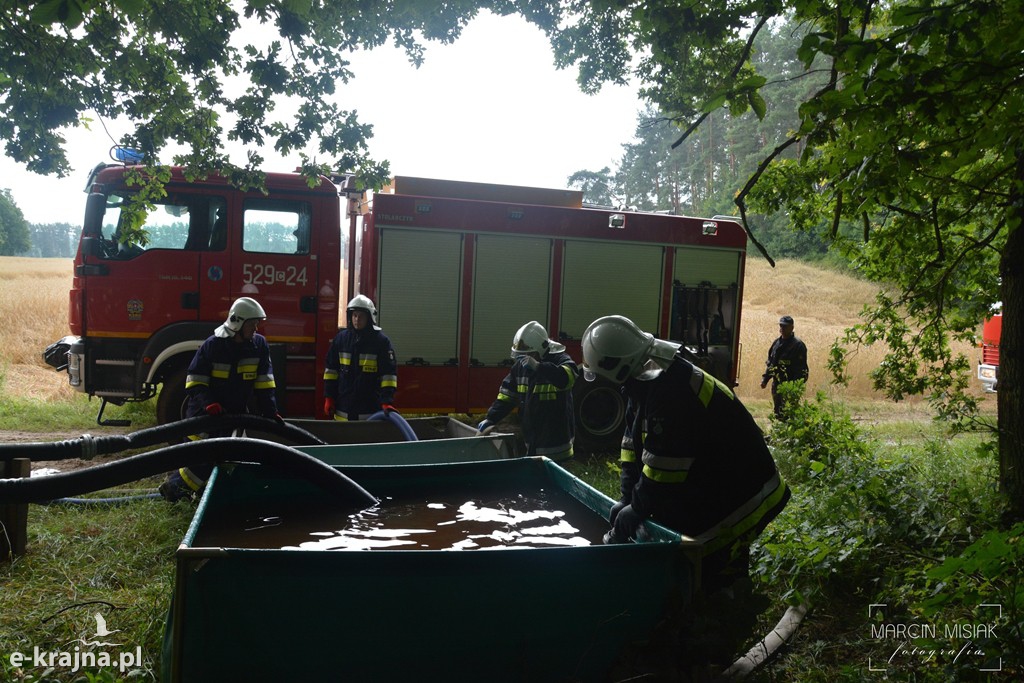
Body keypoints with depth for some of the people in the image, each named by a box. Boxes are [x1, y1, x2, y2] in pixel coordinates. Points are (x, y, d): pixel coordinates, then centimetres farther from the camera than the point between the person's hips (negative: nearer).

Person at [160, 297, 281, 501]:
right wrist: (208, 404, -25)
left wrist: (270, 412, -8)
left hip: (235, 413, 4)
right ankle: (174, 485, 8)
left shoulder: (260, 345, -4)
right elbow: (195, 381, -11)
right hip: (205, 412, -4)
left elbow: (264, 383, -2)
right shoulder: (213, 345, -13)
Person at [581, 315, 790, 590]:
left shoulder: (669, 392, -29)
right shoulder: (647, 381, 4)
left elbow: (662, 468, -27)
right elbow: (633, 445, 5)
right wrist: (627, 499, 0)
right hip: (709, 489, 10)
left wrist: (637, 509, -14)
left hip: (739, 500, -10)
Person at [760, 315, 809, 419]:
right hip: (776, 384, 8)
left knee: (787, 415, -9)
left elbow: (801, 368, -15)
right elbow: (770, 362, 21)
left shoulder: (798, 345, -11)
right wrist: (765, 378, 13)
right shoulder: (777, 342, 12)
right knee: (778, 413, 15)